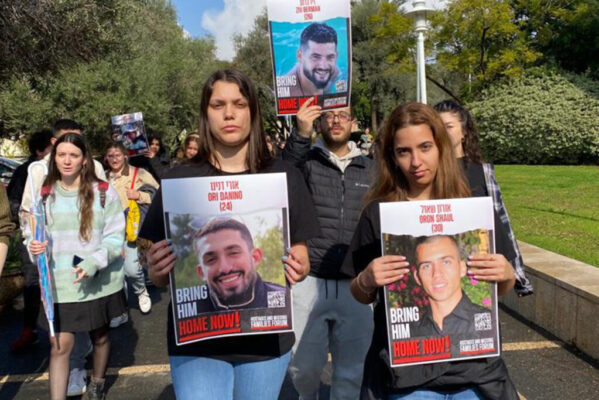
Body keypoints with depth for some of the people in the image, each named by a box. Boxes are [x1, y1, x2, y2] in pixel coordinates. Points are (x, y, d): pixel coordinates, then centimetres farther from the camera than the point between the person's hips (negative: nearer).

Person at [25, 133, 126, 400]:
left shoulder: (104, 192, -6)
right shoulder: (44, 194, 1)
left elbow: (116, 236, -7)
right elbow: (32, 231, 9)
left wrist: (95, 262, -22)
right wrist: (33, 245, -15)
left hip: (99, 282, 0)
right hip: (59, 283, 1)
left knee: (100, 336, 18)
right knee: (59, 345, -3)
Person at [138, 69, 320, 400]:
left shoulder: (285, 177, -2)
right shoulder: (179, 180, -3)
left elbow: (301, 258, 4)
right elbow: (160, 277, 2)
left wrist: (298, 270, -17)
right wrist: (156, 269, -20)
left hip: (265, 338, 2)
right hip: (196, 341, -1)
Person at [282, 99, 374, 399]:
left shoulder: (370, 170, 9)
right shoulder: (305, 161, 0)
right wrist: (301, 135, -37)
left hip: (356, 286, 2)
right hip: (309, 283, -2)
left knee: (350, 373, 11)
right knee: (303, 367, 9)